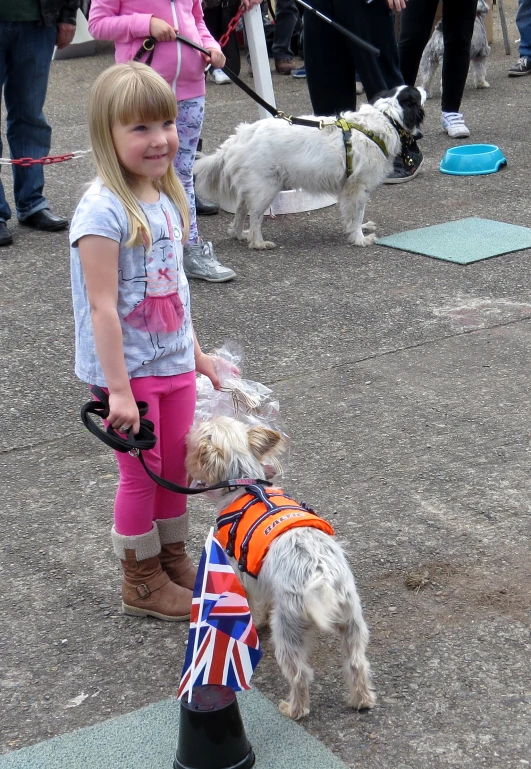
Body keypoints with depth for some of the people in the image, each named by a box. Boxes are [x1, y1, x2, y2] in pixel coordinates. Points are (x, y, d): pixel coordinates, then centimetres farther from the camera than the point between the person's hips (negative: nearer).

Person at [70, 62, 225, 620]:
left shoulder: (165, 198, 4)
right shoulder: (103, 210, -22)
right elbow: (102, 306, -23)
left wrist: (196, 353, 18)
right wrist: (119, 390, -23)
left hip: (173, 364, 7)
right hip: (128, 368, -7)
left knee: (176, 466, 17)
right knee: (142, 473, 6)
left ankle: (173, 559, 37)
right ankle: (142, 582, 24)